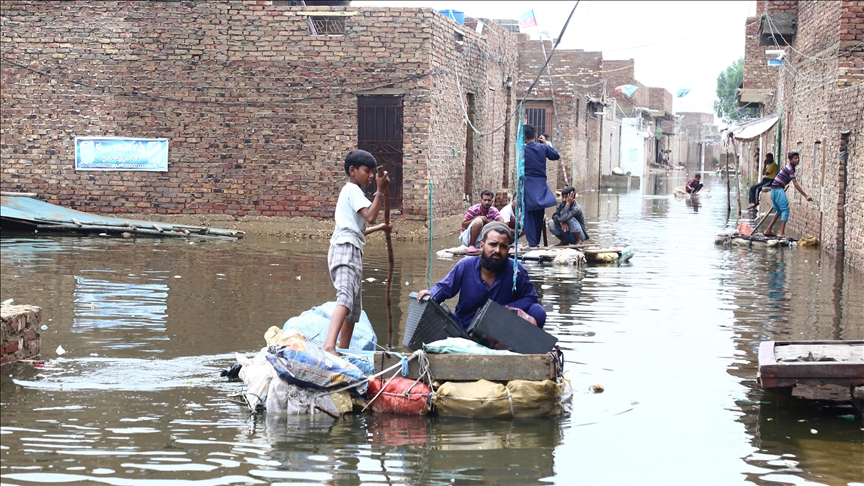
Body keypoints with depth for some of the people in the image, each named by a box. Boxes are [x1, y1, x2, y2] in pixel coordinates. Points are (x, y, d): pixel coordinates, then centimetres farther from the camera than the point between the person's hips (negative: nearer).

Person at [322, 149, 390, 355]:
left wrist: (378, 228, 35)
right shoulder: (353, 190, -2)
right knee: (346, 298, -29)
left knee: (354, 308, 13)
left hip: (349, 252, 11)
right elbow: (370, 216, -18)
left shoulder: (348, 191, 28)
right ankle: (329, 345, -48)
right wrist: (380, 190, -16)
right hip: (347, 250, -11)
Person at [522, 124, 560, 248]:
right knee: (539, 215, 13)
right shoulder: (543, 147, 1)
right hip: (541, 184, 3)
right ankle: (537, 241, 19)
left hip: (528, 185, -3)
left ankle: (532, 243, -6)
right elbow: (556, 156, 15)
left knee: (529, 214, 0)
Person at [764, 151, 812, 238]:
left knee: (779, 211, 17)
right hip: (778, 189, -10)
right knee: (785, 209, -11)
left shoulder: (789, 167, 15)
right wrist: (806, 196, -26)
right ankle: (781, 233, -18)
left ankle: (768, 231, 20)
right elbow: (795, 184, -23)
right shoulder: (790, 169, -17)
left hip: (775, 189, 10)